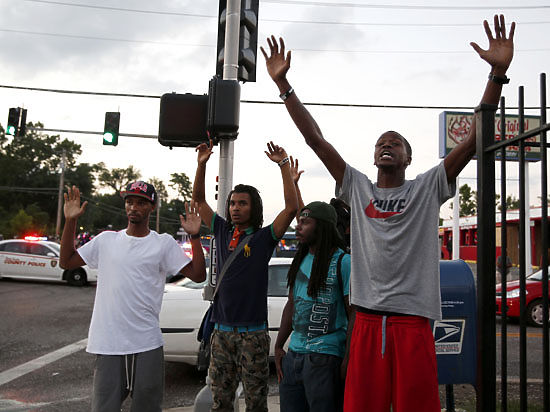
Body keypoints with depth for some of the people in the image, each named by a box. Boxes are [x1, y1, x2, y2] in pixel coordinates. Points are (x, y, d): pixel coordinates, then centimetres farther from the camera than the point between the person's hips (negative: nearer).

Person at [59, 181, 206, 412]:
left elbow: (198, 275, -5)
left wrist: (194, 236, -15)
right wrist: (70, 221, 5)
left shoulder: (164, 243, 2)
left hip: (147, 344, -1)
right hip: (107, 344, 2)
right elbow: (66, 262, 12)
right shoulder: (106, 240, 9)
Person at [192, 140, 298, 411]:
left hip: (252, 333, -4)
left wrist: (284, 166, -14)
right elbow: (199, 199, 14)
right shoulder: (222, 232, 10)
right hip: (222, 331, 4)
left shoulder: (264, 237, -2)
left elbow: (291, 208, -13)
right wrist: (201, 164, 4)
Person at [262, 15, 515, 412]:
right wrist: (283, 83, 4)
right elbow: (316, 139, 8)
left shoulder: (428, 188, 7)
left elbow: (473, 140, -3)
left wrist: (498, 72, -11)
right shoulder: (357, 187, 11)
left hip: (413, 321, -1)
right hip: (367, 320, 2)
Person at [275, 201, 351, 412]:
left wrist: (348, 361, -14)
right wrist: (278, 346, 16)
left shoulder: (342, 262, -10)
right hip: (293, 353, 7)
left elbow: (354, 315, -11)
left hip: (324, 355, -7)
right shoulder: (301, 259, 12)